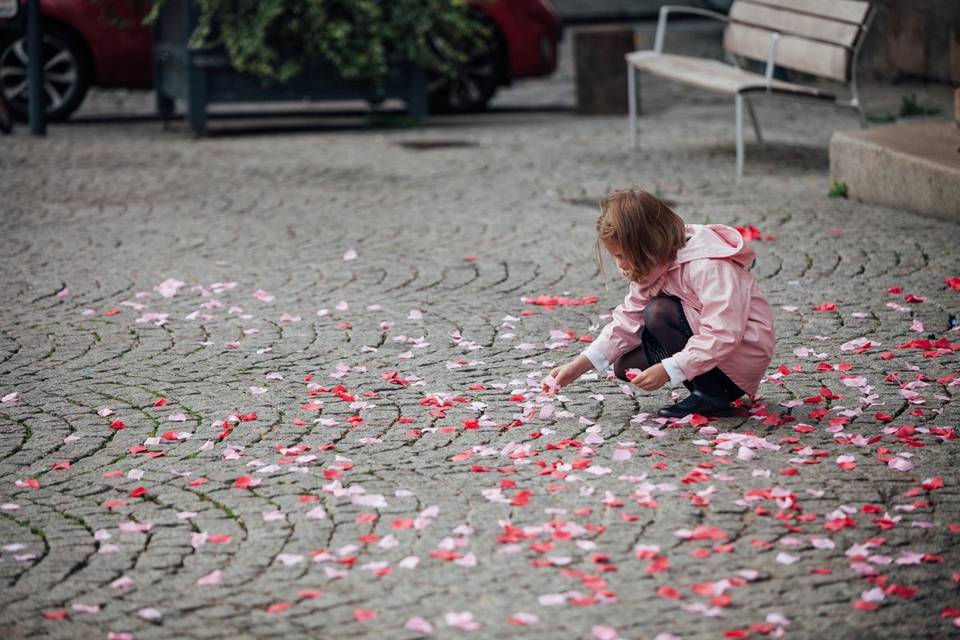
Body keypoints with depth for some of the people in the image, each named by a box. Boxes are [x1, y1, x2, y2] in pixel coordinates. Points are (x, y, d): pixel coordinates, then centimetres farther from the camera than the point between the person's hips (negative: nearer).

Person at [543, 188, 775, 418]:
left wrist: (667, 370, -33)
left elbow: (723, 336, -32)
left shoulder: (708, 266, -27)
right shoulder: (654, 266, 0)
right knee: (626, 366, -1)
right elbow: (628, 320, 0)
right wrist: (580, 365, -10)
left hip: (745, 350, -9)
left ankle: (712, 396, -14)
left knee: (659, 313, -25)